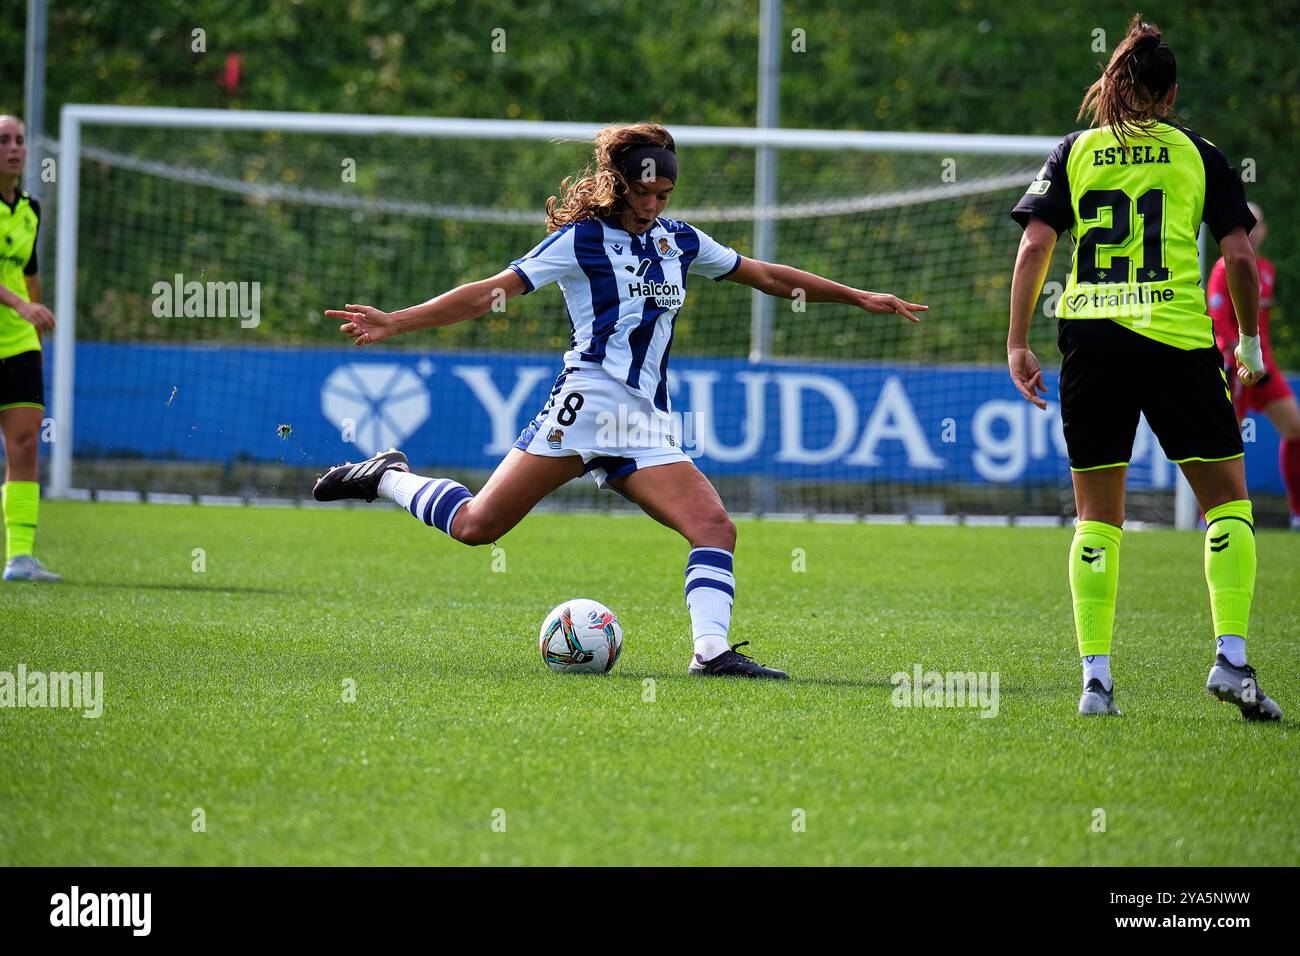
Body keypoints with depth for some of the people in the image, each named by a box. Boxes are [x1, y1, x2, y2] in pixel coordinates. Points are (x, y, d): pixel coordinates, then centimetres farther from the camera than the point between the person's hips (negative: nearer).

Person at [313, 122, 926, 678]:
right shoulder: (582, 240, 1)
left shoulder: (678, 241, 18)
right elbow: (492, 292, -4)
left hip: (646, 423, 6)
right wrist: (394, 323, -13)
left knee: (714, 528, -16)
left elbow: (767, 276, 29)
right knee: (477, 525, -12)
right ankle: (389, 478, 13)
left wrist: (859, 298, 30)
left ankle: (711, 651, -24)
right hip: (590, 399, -6)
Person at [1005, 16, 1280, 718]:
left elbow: (1035, 244, 1)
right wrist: (1250, 340, 16)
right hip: (1178, 339, -2)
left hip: (1091, 339, 2)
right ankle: (1231, 657, -5)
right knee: (1227, 500, 10)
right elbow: (1238, 255, 3)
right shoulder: (1198, 155, 8)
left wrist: (1016, 343, 3)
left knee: (1097, 516, 9)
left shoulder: (1074, 153, 11)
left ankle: (1095, 678, 1)